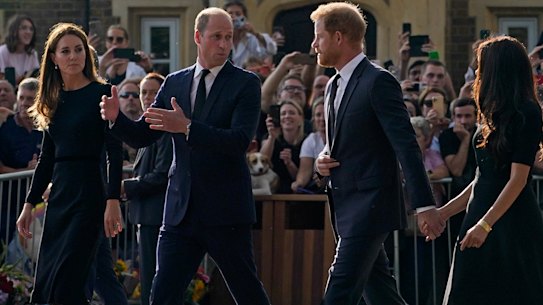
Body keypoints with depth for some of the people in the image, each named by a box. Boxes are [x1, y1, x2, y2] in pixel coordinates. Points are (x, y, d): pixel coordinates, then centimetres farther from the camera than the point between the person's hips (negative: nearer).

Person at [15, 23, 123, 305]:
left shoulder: (101, 94, -5)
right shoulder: (54, 100, 13)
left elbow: (114, 152, -10)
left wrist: (113, 201, -19)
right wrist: (29, 204, 14)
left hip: (88, 196, -7)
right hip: (59, 195, 7)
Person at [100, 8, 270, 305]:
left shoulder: (245, 83, -4)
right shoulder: (174, 83, 11)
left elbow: (240, 141, -17)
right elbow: (142, 136, 9)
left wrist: (187, 127, -28)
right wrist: (116, 117, -12)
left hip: (226, 212, -4)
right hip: (182, 211, 4)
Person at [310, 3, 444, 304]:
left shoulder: (378, 81, -12)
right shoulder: (335, 86, 15)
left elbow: (406, 145, -17)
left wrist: (425, 206, -22)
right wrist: (323, 158, 3)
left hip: (369, 205, -9)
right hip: (347, 208, 9)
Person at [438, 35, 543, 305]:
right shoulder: (495, 116, 15)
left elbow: (518, 179, -16)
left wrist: (485, 225, -21)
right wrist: (444, 212, 16)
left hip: (510, 220, -8)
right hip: (482, 215, 9)